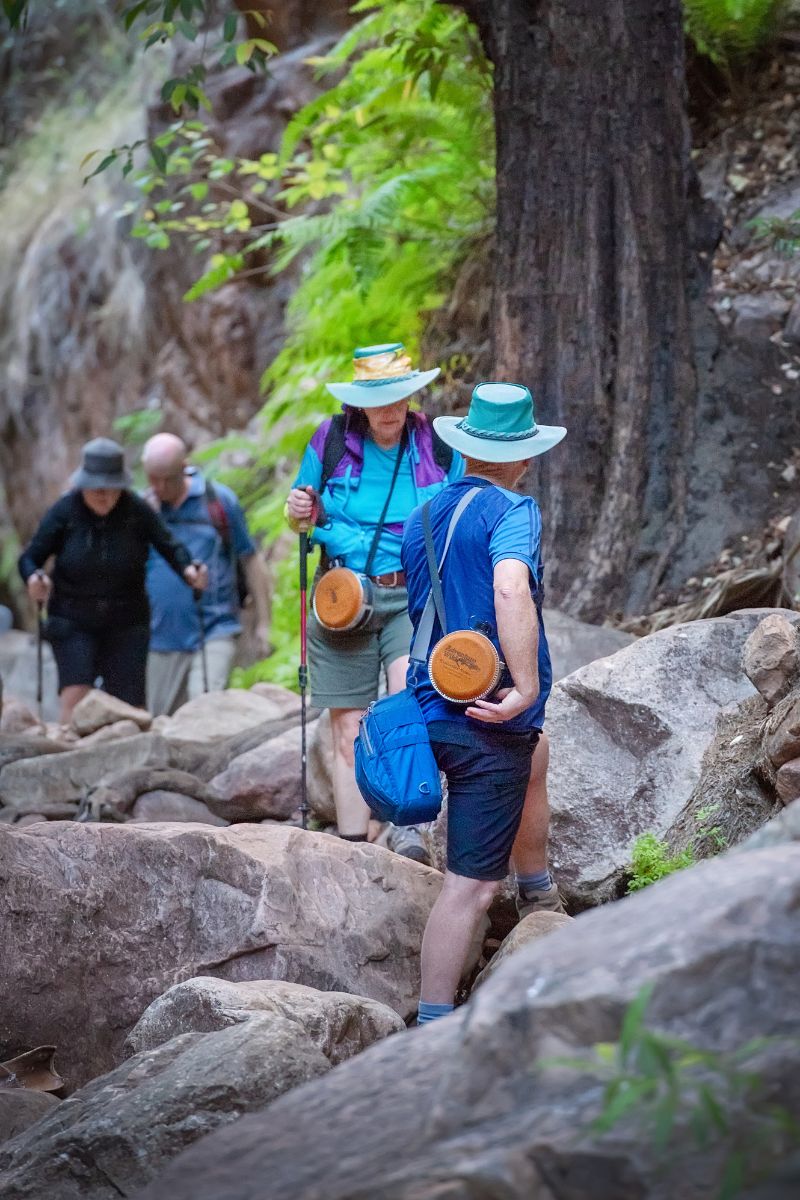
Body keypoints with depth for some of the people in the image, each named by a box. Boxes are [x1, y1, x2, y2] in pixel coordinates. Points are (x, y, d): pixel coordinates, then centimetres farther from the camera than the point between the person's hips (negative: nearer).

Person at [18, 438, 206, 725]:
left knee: (129, 706, -1)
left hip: (126, 623, 1)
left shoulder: (137, 511, -9)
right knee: (75, 693, -18)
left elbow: (169, 547, -6)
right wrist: (34, 578, -30)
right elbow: (30, 557, -7)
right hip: (73, 621, -1)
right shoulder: (63, 512, -10)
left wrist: (188, 570, -27)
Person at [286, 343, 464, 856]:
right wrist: (299, 514, -7)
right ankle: (353, 846, 8)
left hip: (415, 597, -1)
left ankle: (408, 826, -24)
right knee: (349, 729, 2)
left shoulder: (438, 447, 3)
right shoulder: (331, 443, 3)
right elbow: (306, 519, 15)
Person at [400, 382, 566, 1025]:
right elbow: (511, 591, -31)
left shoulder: (423, 517, 12)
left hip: (432, 705, 9)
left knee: (534, 758, 37)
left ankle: (540, 897, 53)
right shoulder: (511, 510, -12)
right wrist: (526, 687, -26)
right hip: (486, 723, -9)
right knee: (472, 884, -4)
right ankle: (435, 1027, 0)